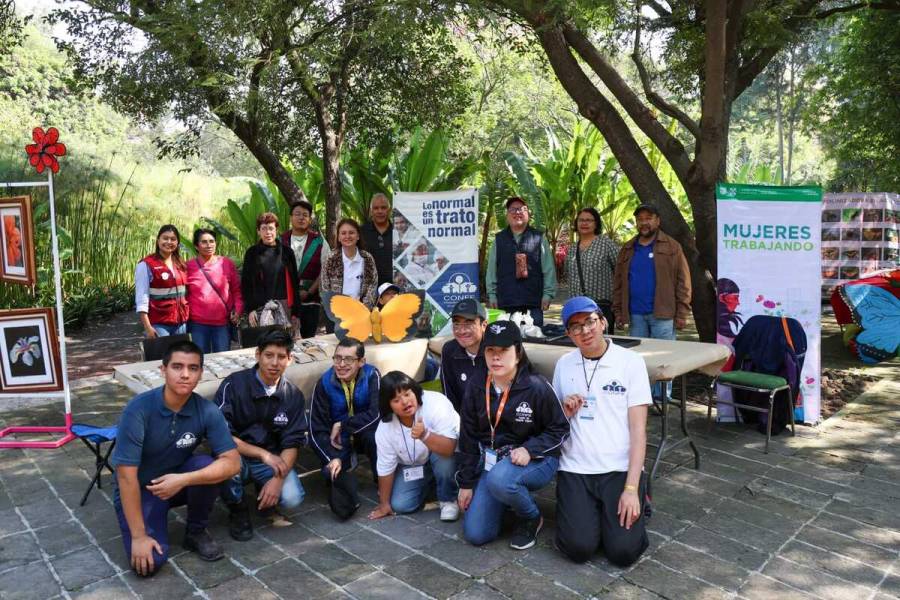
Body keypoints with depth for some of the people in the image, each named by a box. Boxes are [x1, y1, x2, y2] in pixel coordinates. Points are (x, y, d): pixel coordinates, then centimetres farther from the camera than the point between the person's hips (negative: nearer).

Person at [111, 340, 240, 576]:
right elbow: (126, 474, -25)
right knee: (151, 560, -22)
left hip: (178, 481, 3)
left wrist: (183, 480, -36)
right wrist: (138, 536, -24)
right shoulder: (139, 409, -27)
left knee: (207, 466, -29)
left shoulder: (207, 411, -18)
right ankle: (150, 525, 13)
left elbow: (232, 462, -22)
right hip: (139, 488, -3)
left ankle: (196, 532, -3)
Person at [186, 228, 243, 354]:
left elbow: (237, 290, 7)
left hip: (223, 322, 0)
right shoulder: (189, 266, 2)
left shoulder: (227, 263, 3)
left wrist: (238, 310, -2)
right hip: (197, 324, 0)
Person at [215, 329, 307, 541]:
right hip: (237, 456, -2)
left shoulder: (294, 396, -4)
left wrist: (278, 478, -22)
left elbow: (292, 444, -5)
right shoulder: (234, 384, -14)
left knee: (292, 498, -24)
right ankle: (238, 510, -3)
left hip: (272, 460, 2)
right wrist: (262, 454, -26)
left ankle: (264, 500, 14)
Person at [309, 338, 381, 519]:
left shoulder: (372, 376, -19)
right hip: (338, 441, 1)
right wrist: (332, 458, -28)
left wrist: (342, 426, -24)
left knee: (373, 434, -36)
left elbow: (377, 414, -29)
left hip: (365, 433, 0)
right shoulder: (325, 382, -16)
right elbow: (317, 429, -15)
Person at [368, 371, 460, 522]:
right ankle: (430, 483, 21)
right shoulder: (384, 429, -20)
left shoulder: (435, 403, -33)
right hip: (413, 465, 4)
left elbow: (450, 447, -40)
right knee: (399, 505, -9)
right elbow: (385, 468, -7)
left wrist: (425, 435, -57)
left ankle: (448, 499, -7)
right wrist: (384, 503, 2)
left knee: (442, 458, -36)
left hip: (443, 456, -4)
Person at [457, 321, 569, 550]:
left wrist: (529, 449, -23)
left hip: (535, 460, -4)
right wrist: (466, 483, 5)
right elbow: (468, 437, 4)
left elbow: (560, 429, -7)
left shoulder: (536, 387, -18)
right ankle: (513, 497, 24)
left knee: (499, 480, -38)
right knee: (475, 534, -4)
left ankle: (531, 518, -5)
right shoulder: (476, 387, -4)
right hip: (491, 460, 5)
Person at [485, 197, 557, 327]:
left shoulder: (539, 238, 6)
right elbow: (491, 270, 11)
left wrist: (548, 294, 0)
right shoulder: (499, 239, 10)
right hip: (505, 302, 1)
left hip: (533, 303, -1)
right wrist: (492, 295, 7)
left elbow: (549, 268, 5)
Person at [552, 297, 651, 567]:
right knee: (579, 548, -16)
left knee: (623, 551, -15)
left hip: (620, 469, -2)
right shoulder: (564, 365, 7)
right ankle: (586, 512, 16)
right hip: (575, 470, 2)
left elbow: (638, 429, -6)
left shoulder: (631, 361, -3)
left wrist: (631, 488, -14)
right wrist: (565, 412, -6)